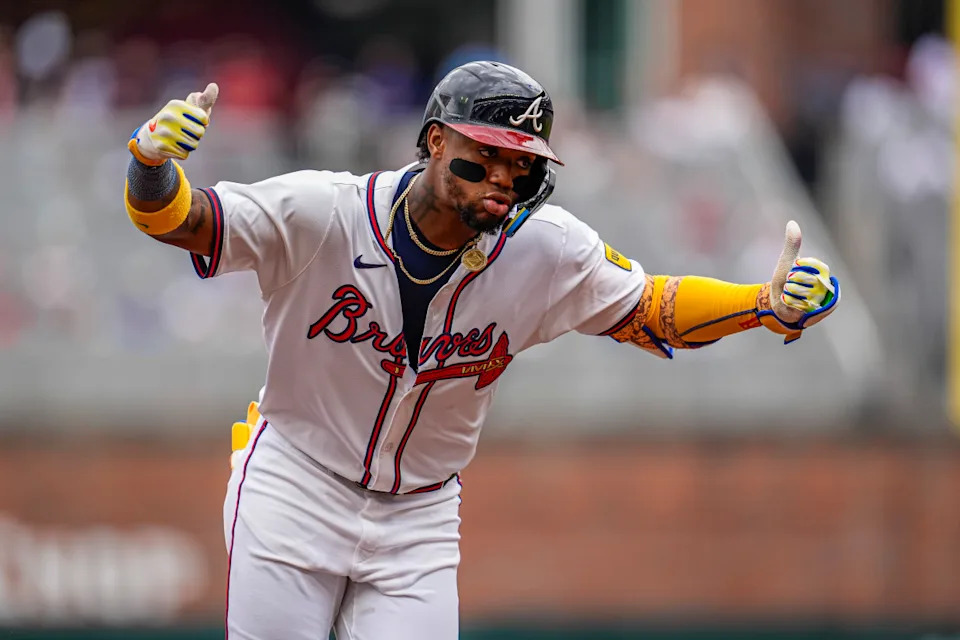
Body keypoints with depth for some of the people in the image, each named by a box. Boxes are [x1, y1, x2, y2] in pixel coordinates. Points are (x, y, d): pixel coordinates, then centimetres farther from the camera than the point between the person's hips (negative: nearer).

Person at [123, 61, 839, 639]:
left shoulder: (548, 250, -12)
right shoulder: (321, 213, -21)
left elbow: (645, 309, 1)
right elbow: (179, 220, -20)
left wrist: (772, 304, -13)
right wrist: (155, 164, -43)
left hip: (420, 517, 2)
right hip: (294, 488, -2)